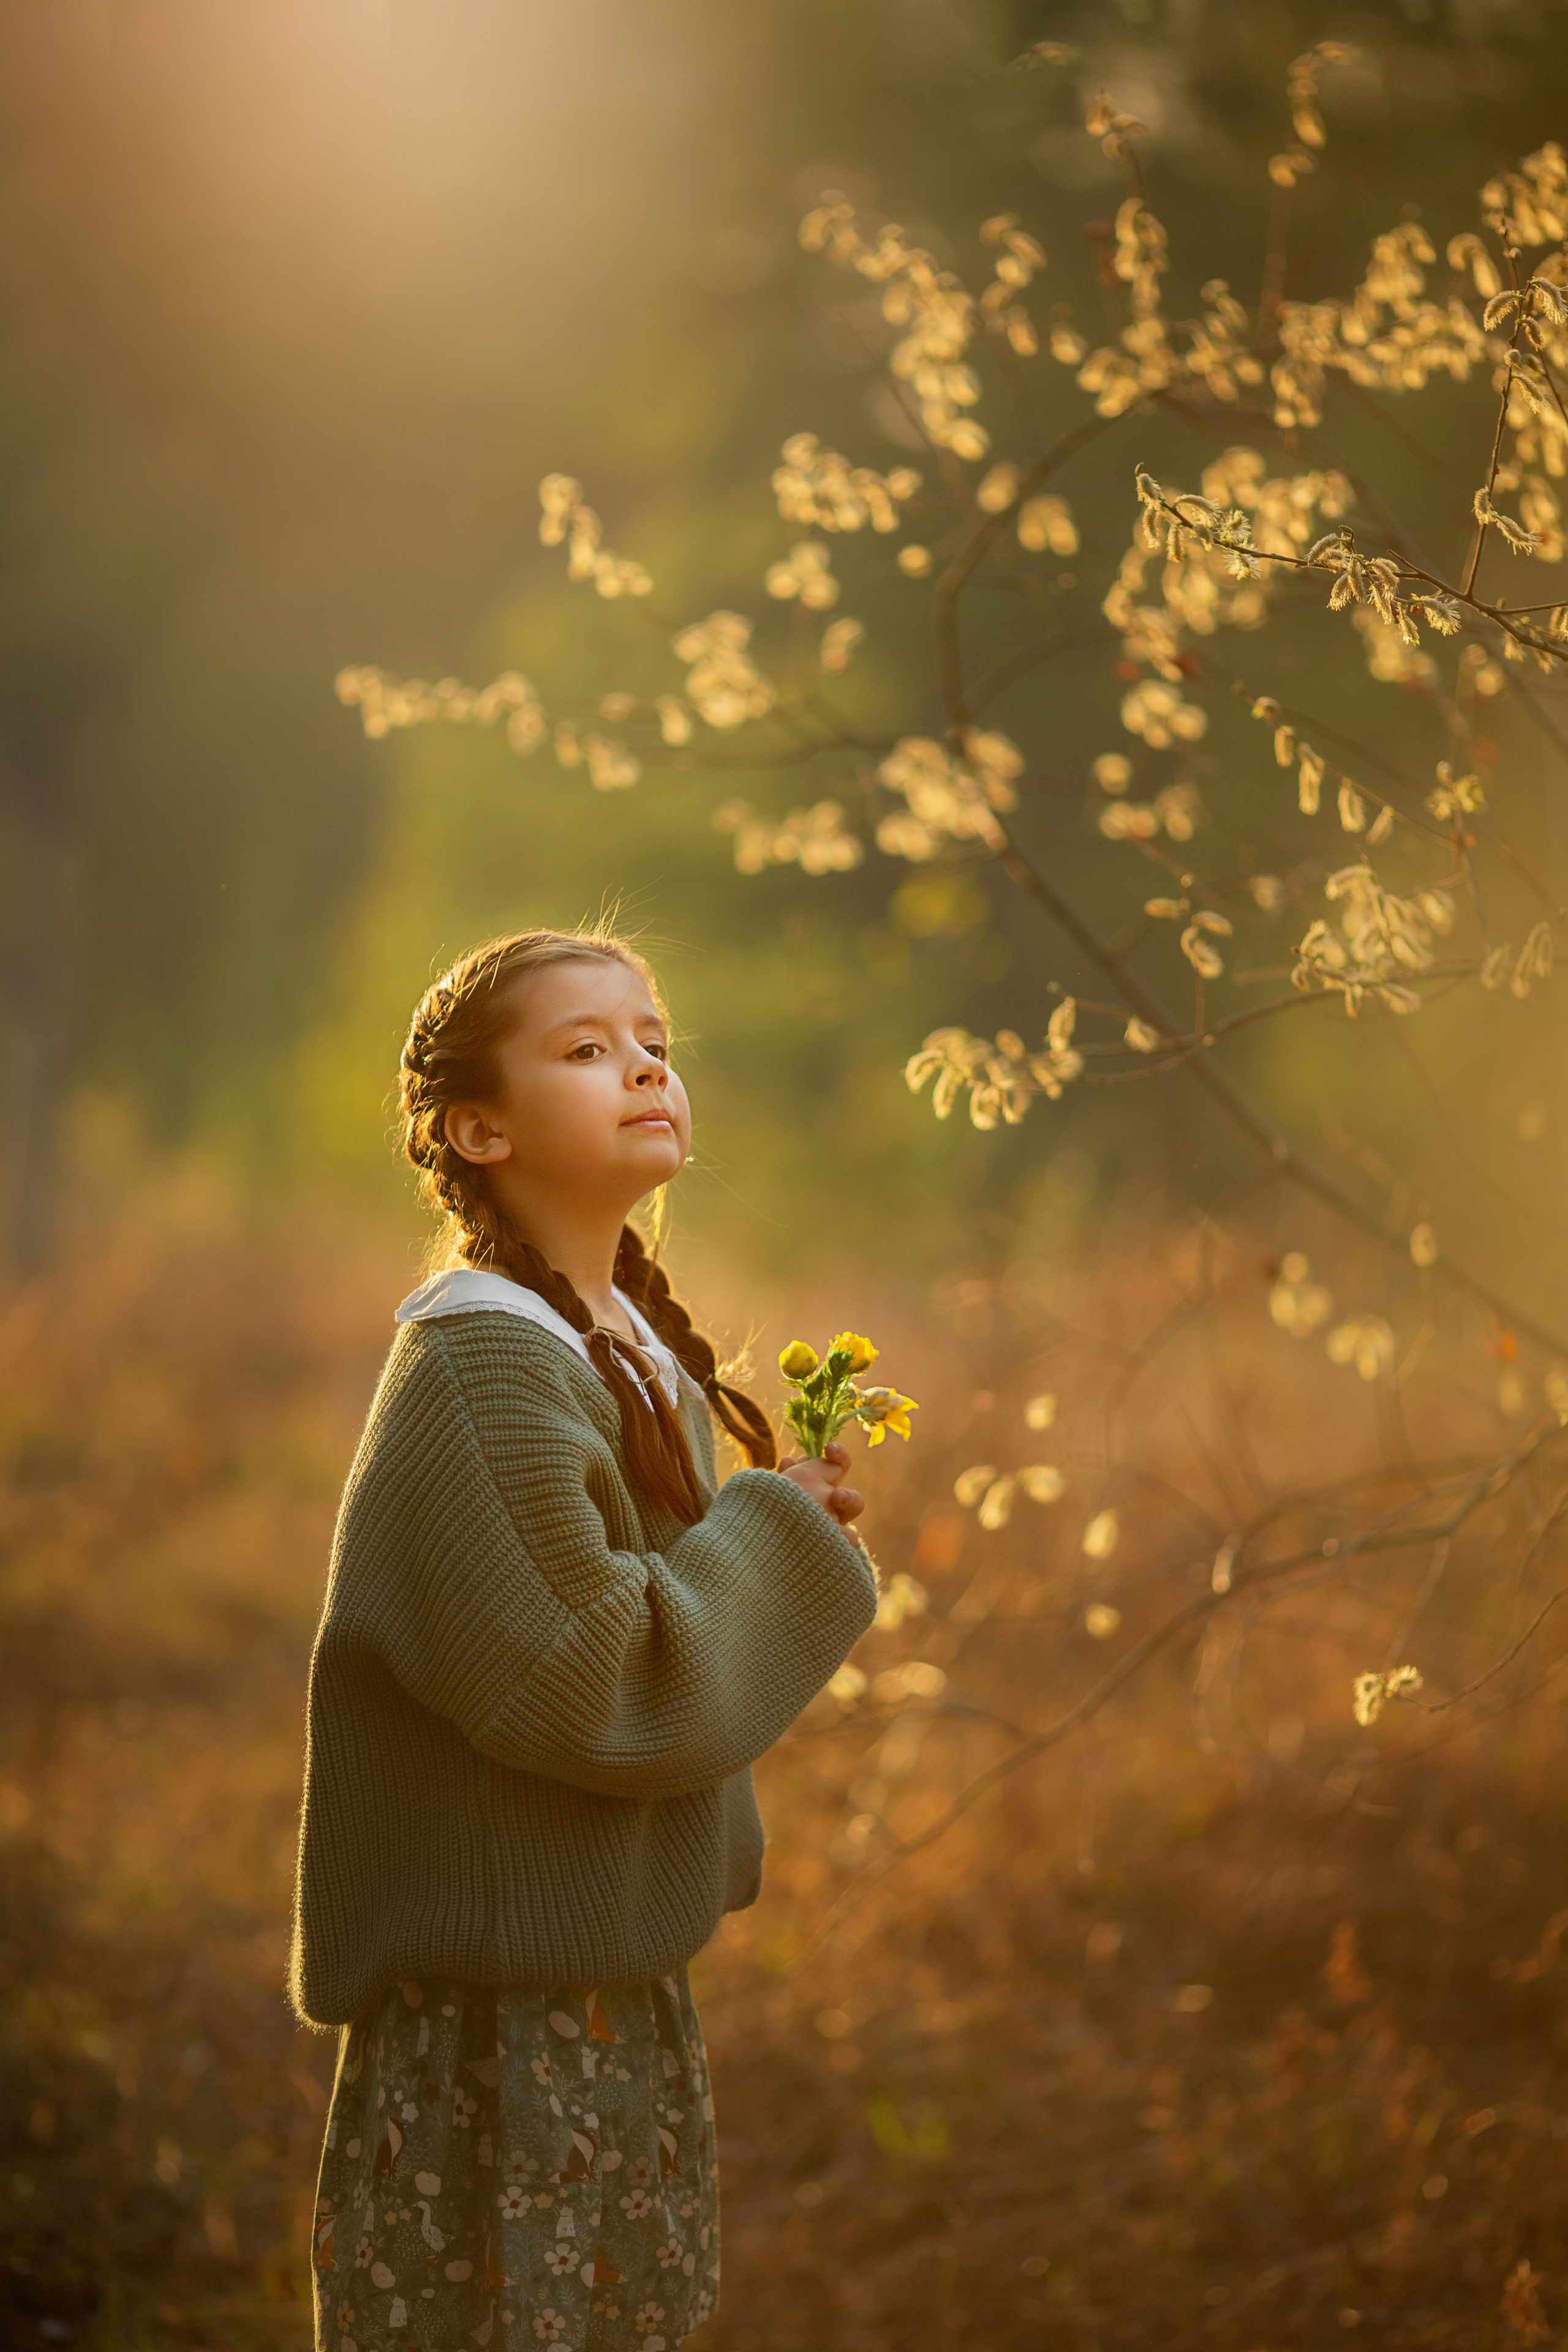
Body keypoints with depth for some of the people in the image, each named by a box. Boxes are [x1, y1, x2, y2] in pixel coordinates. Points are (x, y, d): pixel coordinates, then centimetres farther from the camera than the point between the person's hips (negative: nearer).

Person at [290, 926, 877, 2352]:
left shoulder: (631, 1349, 11)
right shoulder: (482, 1364, -17)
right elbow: (580, 1679, -25)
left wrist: (781, 1531, 1)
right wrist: (769, 1535, -12)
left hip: (620, 1977, 9)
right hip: (498, 2008, -9)